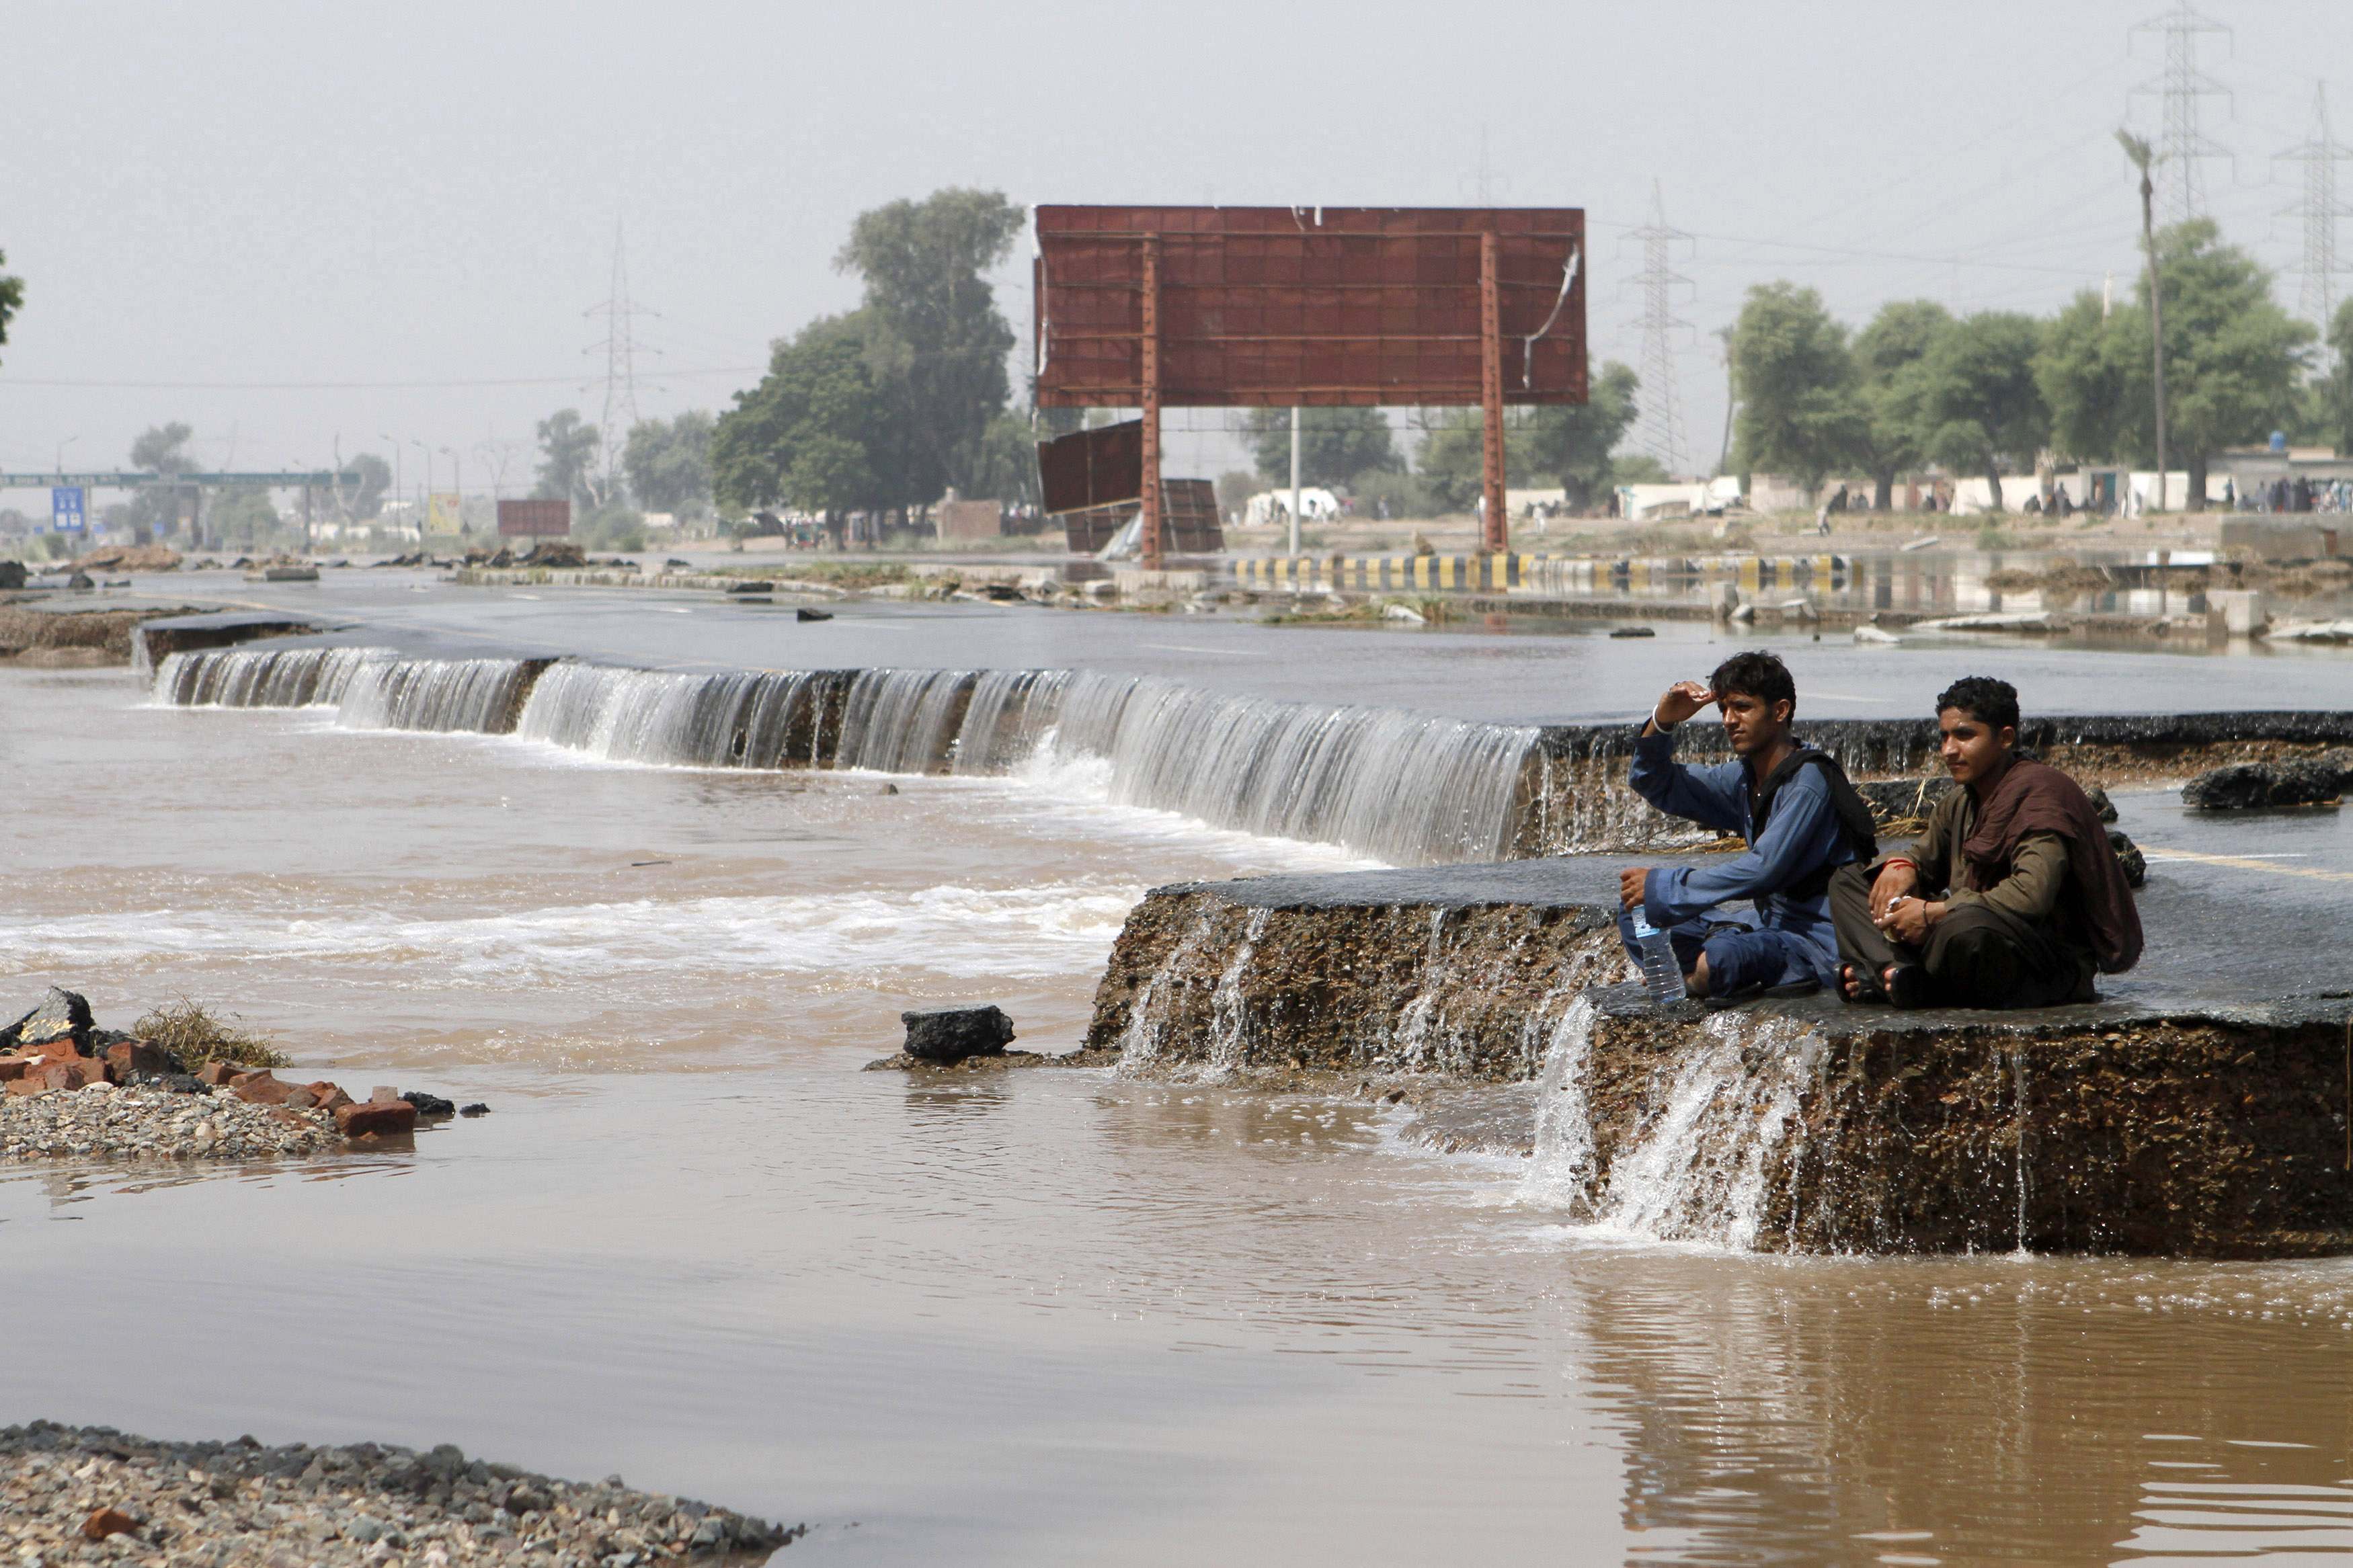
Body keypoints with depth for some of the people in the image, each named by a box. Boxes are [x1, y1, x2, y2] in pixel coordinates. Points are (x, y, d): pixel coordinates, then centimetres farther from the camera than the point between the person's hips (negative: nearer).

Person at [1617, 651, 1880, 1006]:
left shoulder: (1809, 781, -16)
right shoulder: (1746, 777, 10)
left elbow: (1763, 870, -25)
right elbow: (1654, 784, 18)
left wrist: (1663, 887, -20)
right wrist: (1662, 721, -3)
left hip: (1820, 940, -9)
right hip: (1770, 924, 9)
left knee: (1714, 961, -37)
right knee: (1635, 912, 3)